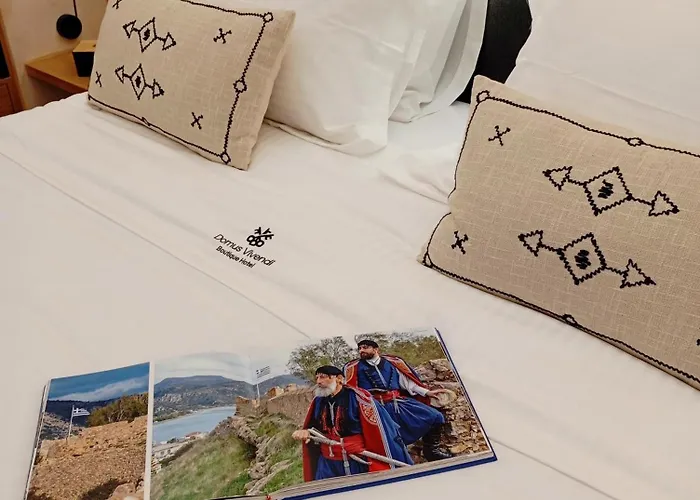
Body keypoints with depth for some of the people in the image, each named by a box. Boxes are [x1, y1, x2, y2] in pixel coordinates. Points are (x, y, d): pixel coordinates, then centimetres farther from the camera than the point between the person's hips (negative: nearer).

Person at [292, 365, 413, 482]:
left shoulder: (357, 397, -14)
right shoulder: (318, 401, 5)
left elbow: (380, 430, -15)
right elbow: (313, 426, 18)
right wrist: (305, 432, -6)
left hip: (360, 463, -5)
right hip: (328, 466, 5)